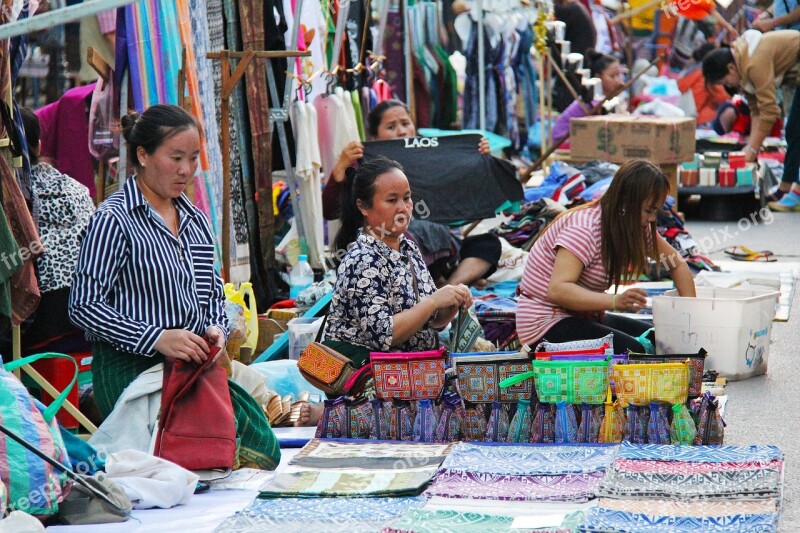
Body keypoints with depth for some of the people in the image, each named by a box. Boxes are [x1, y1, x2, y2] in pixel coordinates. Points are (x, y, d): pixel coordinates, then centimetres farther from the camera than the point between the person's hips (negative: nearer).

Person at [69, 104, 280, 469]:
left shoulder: (194, 220, 17)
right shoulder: (114, 219, -7)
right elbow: (84, 305, -12)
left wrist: (216, 330, 2)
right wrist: (158, 338, -20)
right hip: (131, 368, -7)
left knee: (263, 450, -12)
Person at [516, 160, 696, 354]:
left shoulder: (638, 228, 2)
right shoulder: (584, 229, -24)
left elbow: (676, 263, 13)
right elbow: (557, 290, -34)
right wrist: (616, 301, -45)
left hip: (585, 316, 9)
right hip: (546, 323, -9)